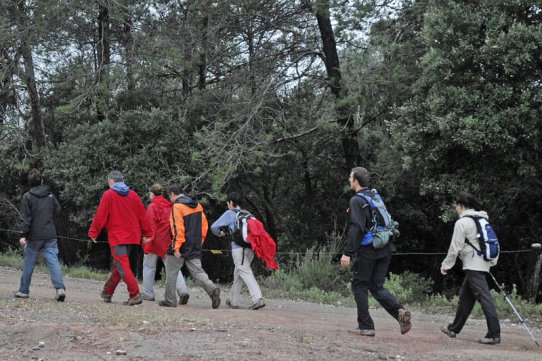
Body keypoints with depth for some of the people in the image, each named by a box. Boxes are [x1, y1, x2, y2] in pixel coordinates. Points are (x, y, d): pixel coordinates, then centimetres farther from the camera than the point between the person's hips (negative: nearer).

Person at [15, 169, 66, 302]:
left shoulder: (27, 197, -7)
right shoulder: (50, 195, 6)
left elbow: (25, 218, -11)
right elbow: (57, 210, 13)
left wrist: (23, 235, -12)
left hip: (34, 237, -2)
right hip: (50, 235, 3)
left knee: (28, 263, 10)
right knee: (53, 261, -3)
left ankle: (24, 290, 18)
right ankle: (60, 288, -18)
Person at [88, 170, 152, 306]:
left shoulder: (109, 195, -6)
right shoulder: (133, 194, 8)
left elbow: (100, 216, -7)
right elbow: (142, 215, 10)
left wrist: (93, 232, 2)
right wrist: (147, 234, 17)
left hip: (117, 237, -6)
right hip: (131, 236, 6)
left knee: (123, 267, -7)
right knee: (118, 265, 16)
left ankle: (135, 295, -17)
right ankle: (107, 292, 27)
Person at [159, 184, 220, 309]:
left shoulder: (177, 207, -12)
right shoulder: (197, 205, 12)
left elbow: (178, 229, -19)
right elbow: (204, 225, 13)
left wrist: (176, 247, -19)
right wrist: (199, 242, 18)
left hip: (180, 247, -6)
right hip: (195, 247, 6)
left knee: (171, 273, 7)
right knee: (197, 272, 6)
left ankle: (170, 300, 12)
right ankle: (212, 289, -17)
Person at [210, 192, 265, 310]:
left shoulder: (229, 214, 2)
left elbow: (214, 227, 0)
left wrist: (220, 233, 22)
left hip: (238, 248, -6)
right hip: (250, 248, 6)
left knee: (246, 273, -11)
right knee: (238, 274, 18)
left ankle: (258, 299, -25)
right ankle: (233, 300, 27)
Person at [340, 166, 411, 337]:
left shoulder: (356, 201, -11)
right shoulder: (376, 197, 14)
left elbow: (355, 228, -20)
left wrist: (347, 252, -20)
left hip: (366, 251, -7)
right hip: (384, 250, 7)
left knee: (359, 286, 5)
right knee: (377, 286, 13)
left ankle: (365, 327, 6)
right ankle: (400, 311, -10)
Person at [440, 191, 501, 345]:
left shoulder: (462, 223, -10)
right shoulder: (481, 219, 14)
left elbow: (455, 247, -8)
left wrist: (446, 265, 4)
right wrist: (492, 261, 21)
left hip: (473, 266, -9)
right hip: (483, 264, 9)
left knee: (484, 297, -12)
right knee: (465, 297, 17)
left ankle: (494, 335, -16)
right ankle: (454, 328, 27)